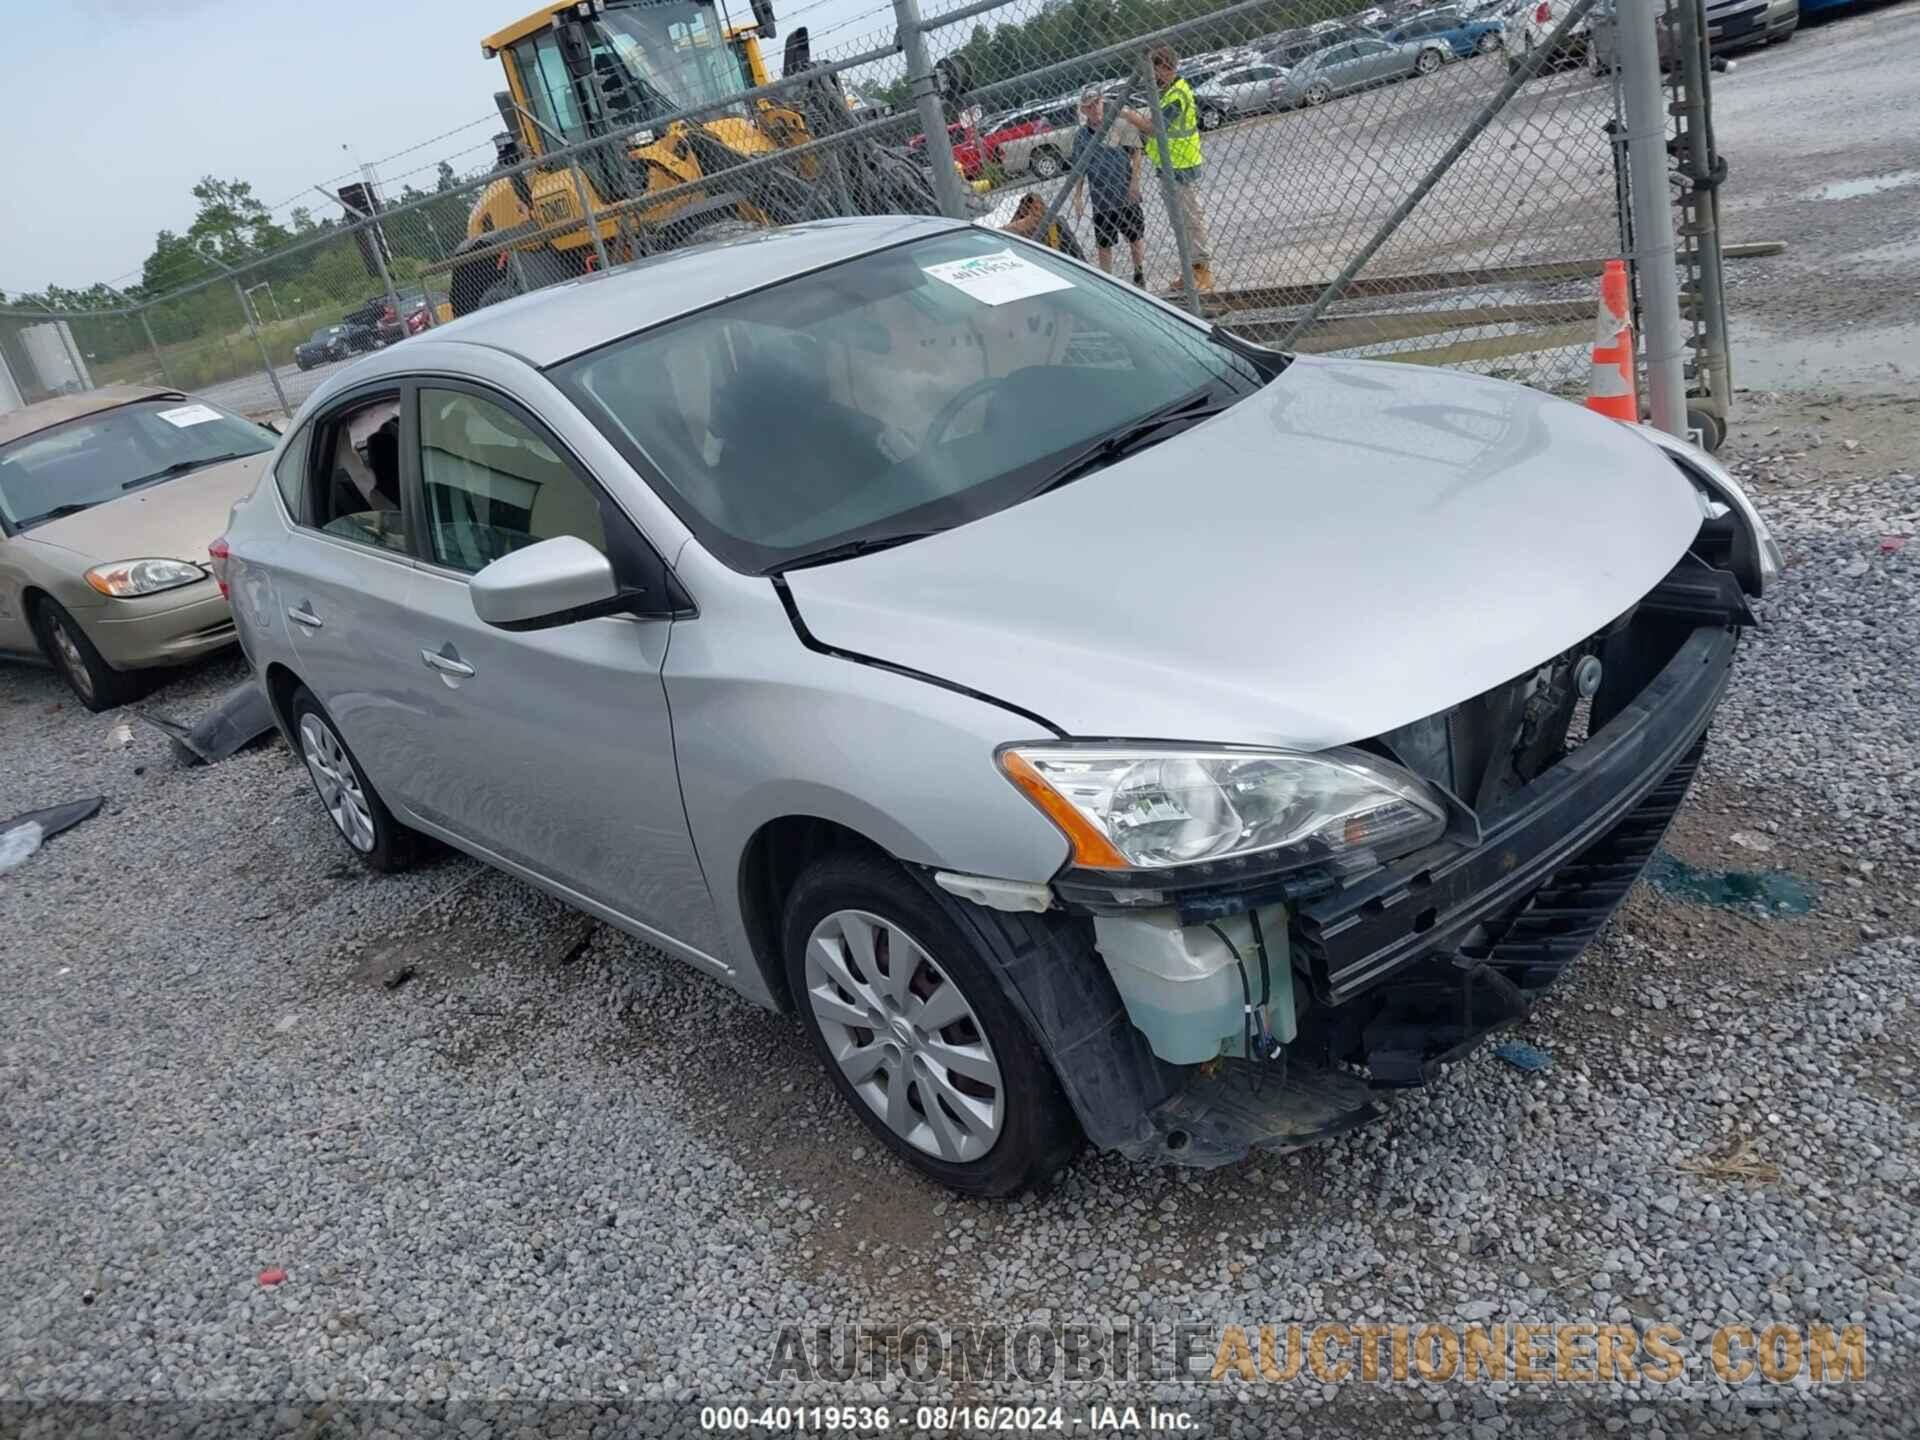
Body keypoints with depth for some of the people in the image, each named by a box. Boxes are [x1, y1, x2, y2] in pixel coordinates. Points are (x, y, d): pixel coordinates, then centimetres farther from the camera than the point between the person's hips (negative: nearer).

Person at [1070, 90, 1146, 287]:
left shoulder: (1120, 126, -3)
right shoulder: (1081, 135, 2)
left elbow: (1136, 154, -1)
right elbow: (1079, 169, 8)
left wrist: (1135, 181, -9)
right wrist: (1078, 196, 5)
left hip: (1126, 195, -1)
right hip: (1100, 197, 1)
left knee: (1136, 237, 10)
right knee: (1103, 243, 5)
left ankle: (1140, 274, 27)